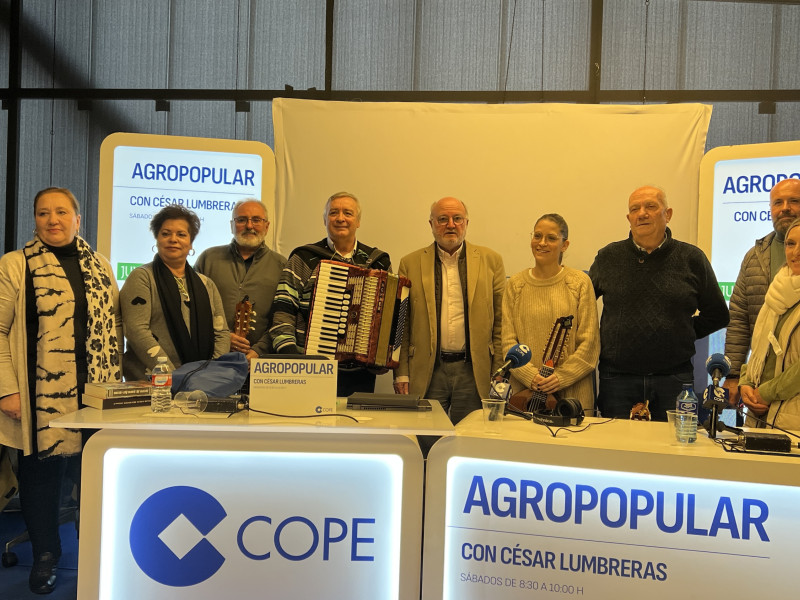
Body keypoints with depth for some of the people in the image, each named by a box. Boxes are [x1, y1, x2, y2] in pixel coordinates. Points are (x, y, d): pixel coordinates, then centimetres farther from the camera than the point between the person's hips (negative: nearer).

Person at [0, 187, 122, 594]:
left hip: (97, 391, 3)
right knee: (42, 468, 7)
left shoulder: (99, 267, 11)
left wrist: (115, 379, 7)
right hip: (42, 391, -3)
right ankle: (45, 554, 25)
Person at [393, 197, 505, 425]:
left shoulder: (490, 260, 6)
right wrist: (401, 374, -1)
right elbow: (401, 325, 5)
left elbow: (500, 321, 4)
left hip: (474, 372, 0)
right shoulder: (411, 263, 6)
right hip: (427, 372, 0)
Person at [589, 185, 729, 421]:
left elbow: (717, 315, 12)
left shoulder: (691, 259, 4)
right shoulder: (608, 258, 5)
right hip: (618, 379, 1)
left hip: (674, 378, 0)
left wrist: (681, 334, 4)